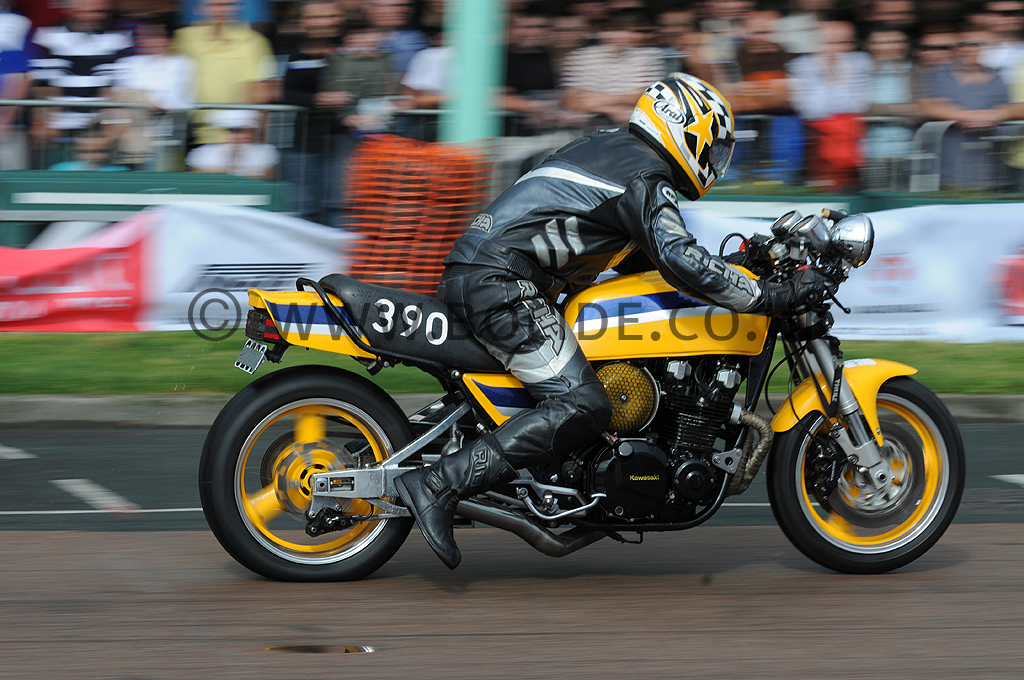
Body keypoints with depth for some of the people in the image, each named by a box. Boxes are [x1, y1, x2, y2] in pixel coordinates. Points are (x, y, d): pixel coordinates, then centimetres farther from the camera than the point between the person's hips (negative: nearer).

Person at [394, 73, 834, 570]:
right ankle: (438, 485, -25)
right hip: (502, 285, -10)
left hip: (470, 274, 10)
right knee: (581, 408, -19)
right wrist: (773, 296, -20)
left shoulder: (609, 147, 24)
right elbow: (678, 260, -22)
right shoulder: (647, 179, -6)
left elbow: (648, 254, 35)